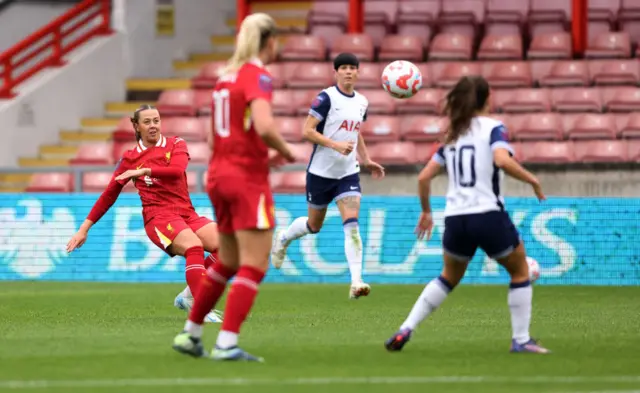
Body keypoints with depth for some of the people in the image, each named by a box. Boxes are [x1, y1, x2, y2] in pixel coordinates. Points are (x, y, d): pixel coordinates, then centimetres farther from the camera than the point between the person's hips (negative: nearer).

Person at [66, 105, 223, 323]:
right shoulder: (130, 158, 10)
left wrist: (144, 171, -21)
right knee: (194, 246, -33)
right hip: (158, 217, -3)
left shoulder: (176, 145, 11)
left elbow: (177, 170, -12)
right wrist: (84, 228, 10)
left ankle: (188, 296, -3)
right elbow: (109, 195, 13)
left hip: (186, 213, 3)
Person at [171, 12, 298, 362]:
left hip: (219, 175, 9)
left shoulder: (227, 75, 13)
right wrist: (285, 151, -8)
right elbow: (264, 126, -26)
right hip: (248, 178, -9)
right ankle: (227, 344, -12)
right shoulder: (258, 76, -12)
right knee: (254, 266, -6)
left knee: (227, 263, 20)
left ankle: (190, 334, 24)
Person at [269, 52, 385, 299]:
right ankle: (283, 238, 46)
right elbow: (307, 131, -16)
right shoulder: (326, 98, -13)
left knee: (352, 224, -13)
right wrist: (336, 145, -25)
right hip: (321, 171, -4)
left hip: (348, 172, 4)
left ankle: (356, 282, -20)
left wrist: (366, 160, 15)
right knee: (314, 225, 13)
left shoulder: (362, 102, 7)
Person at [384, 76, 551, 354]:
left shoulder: (453, 135, 14)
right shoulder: (493, 128, -2)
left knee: (449, 277, 26)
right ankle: (521, 340, 10)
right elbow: (503, 161, -22)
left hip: (455, 219, 5)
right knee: (520, 272, 16)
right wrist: (532, 180, -9)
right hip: (489, 216, -5)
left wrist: (426, 211, 26)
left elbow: (424, 177, 13)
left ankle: (405, 330, 15)